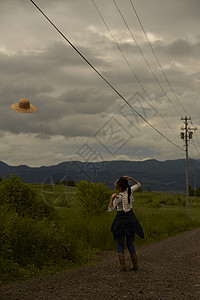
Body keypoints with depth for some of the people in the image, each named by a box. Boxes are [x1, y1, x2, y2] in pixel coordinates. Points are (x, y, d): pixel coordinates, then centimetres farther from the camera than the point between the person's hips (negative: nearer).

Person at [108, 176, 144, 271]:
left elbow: (110, 209, -19)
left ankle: (122, 265, 0)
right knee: (130, 243, 12)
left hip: (121, 219, -5)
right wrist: (129, 178, 4)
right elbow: (138, 184, 17)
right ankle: (135, 265, 9)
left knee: (120, 244, 7)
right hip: (130, 218, 5)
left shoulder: (119, 196, -16)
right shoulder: (129, 191, -3)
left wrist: (112, 198, -29)